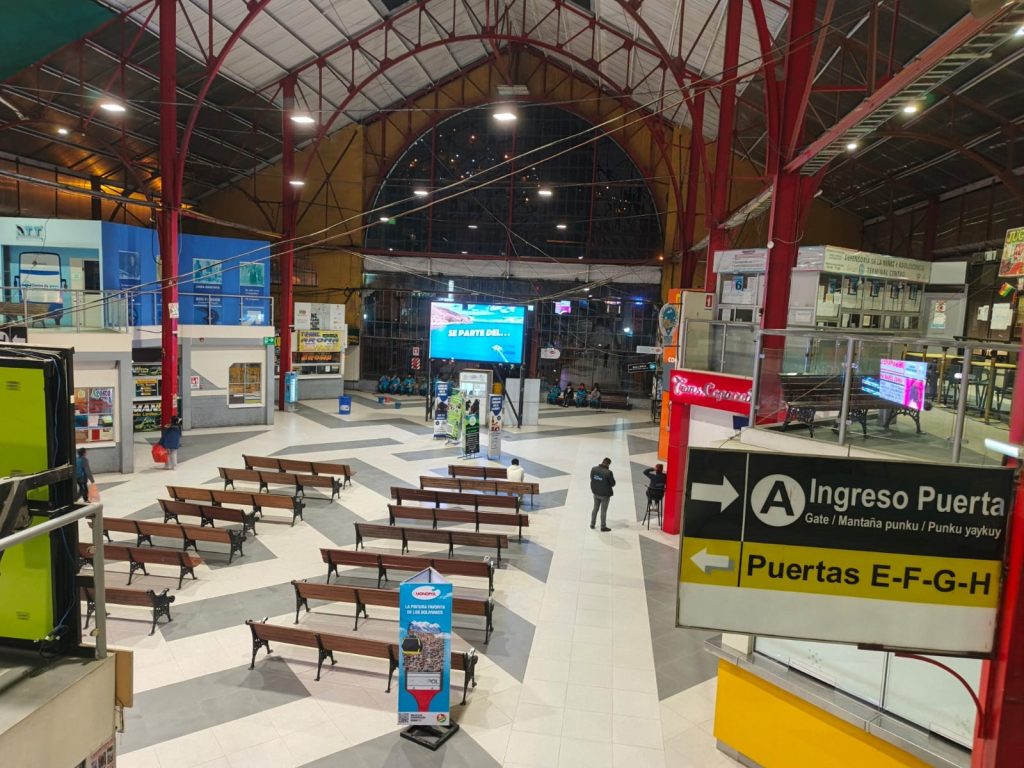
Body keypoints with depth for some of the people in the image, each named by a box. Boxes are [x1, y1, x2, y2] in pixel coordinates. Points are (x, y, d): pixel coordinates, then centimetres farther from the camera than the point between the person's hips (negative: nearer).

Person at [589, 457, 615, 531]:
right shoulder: (608, 472, -25)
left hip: (595, 493, 5)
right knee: (603, 510, 9)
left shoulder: (593, 469, -9)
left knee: (595, 508, 22)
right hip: (605, 494, -5)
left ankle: (592, 524, 33)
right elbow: (613, 483, -14)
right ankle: (603, 527, 21)